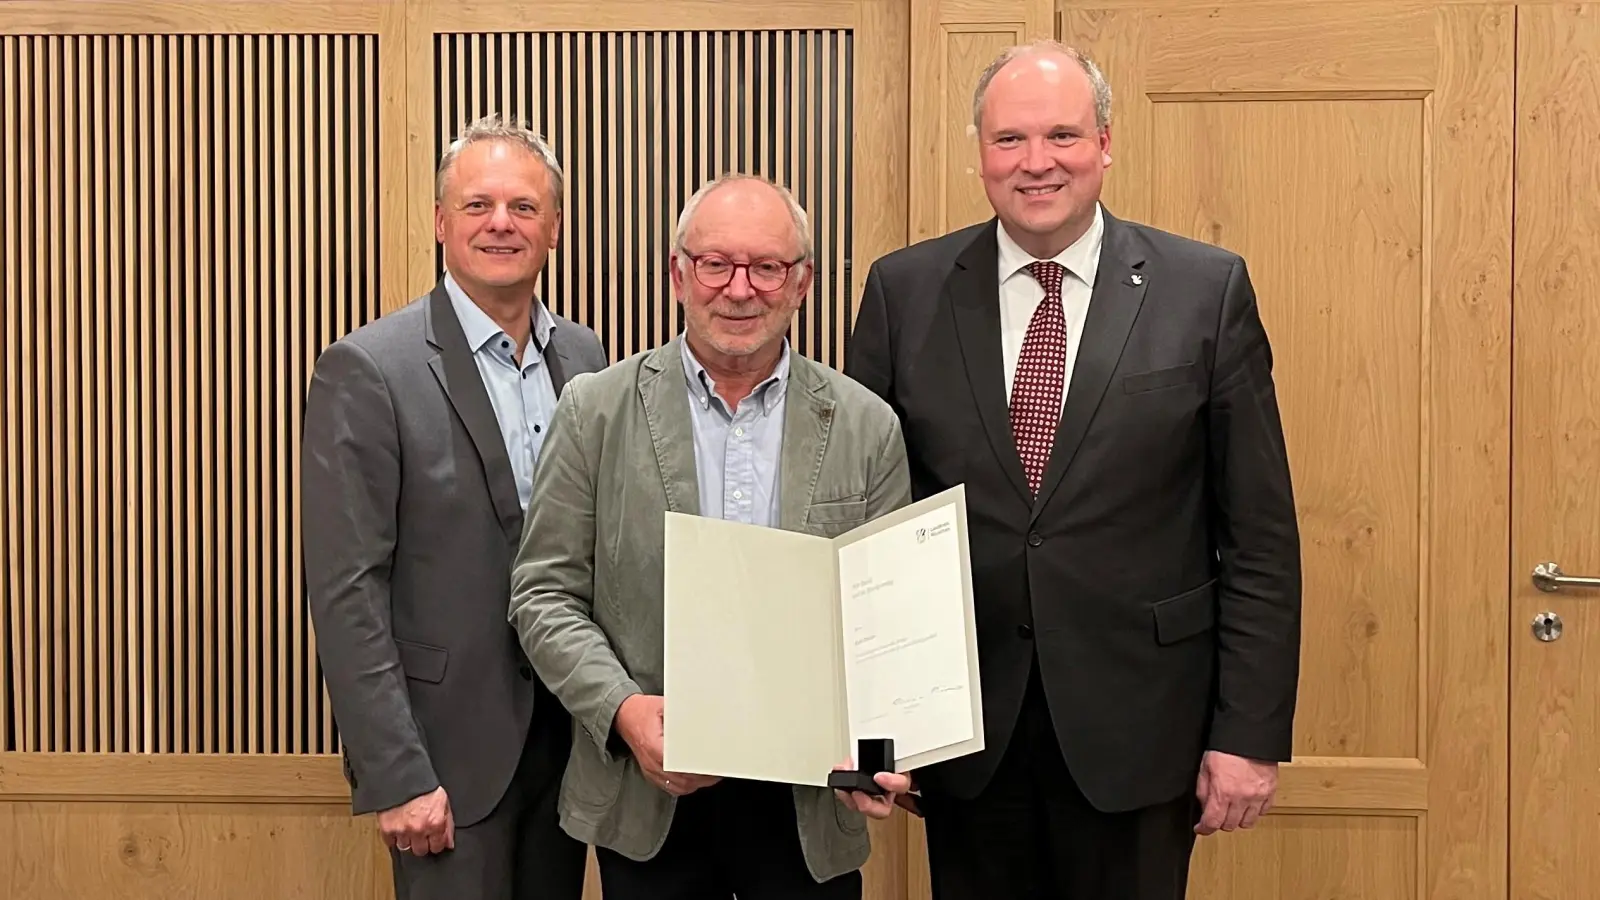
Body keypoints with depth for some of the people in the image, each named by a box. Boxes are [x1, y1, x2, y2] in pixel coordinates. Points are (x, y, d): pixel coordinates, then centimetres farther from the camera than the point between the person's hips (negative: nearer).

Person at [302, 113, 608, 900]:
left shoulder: (584, 356, 6)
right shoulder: (366, 370, -12)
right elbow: (346, 593, -14)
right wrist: (396, 775, -16)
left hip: (570, 732, 5)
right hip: (452, 744, -5)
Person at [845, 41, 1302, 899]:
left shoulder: (1206, 290, -3)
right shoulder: (905, 290, 1)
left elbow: (1260, 536, -2)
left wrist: (1251, 732, -5)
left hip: (1137, 723, -1)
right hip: (960, 720, 2)